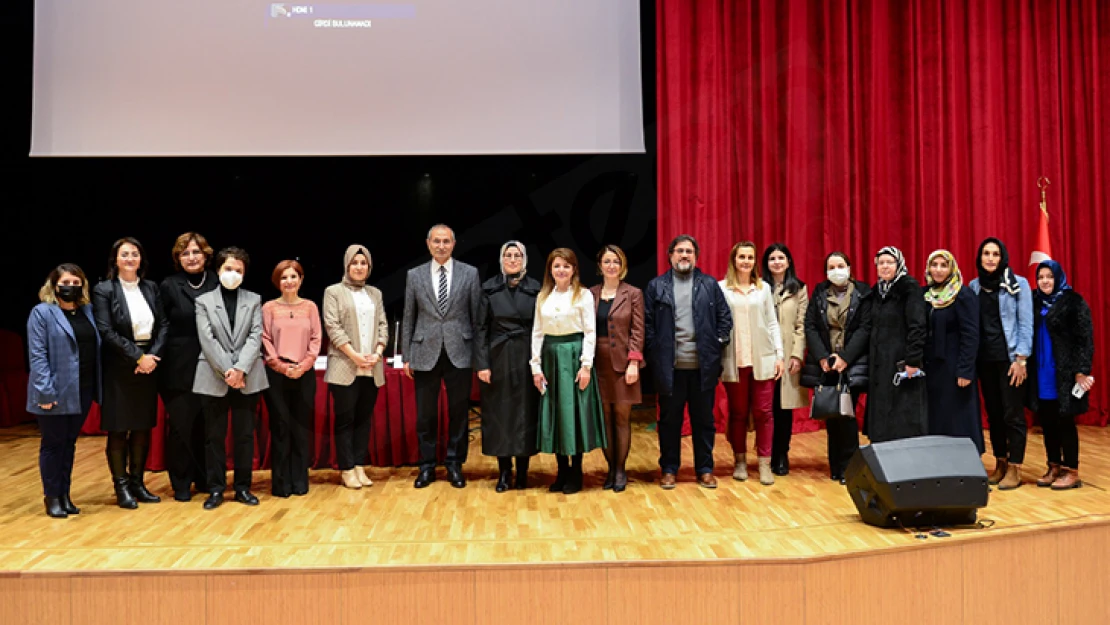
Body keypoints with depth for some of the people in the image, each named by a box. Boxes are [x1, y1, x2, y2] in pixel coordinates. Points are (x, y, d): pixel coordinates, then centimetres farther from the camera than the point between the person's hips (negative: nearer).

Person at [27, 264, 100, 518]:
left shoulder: (87, 311, 11)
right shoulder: (42, 312, -5)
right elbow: (37, 355, -11)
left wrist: (96, 386, 4)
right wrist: (45, 391, -18)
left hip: (82, 390, 5)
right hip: (57, 391, -5)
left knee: (69, 443, 13)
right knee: (53, 444, 5)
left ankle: (65, 494, 21)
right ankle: (51, 496, 17)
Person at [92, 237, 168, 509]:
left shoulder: (151, 288, 8)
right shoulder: (104, 290, -5)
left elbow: (163, 324, 4)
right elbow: (106, 332, -12)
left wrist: (153, 356, -10)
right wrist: (138, 356, -15)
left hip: (148, 365, 4)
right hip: (118, 368, -4)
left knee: (143, 427, 8)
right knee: (119, 429, 2)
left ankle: (137, 482, 19)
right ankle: (121, 487, 12)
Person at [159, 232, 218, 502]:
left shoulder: (217, 284, 4)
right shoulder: (169, 286, -1)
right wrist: (158, 358, -7)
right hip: (179, 368, -2)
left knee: (206, 425, 8)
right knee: (181, 425, 4)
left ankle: (204, 478, 23)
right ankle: (181, 483, 17)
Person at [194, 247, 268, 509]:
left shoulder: (254, 300, 9)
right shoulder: (204, 301, 6)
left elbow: (255, 337, -1)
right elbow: (207, 340, -4)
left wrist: (240, 369, -14)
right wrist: (226, 371, -14)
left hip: (247, 377, 1)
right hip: (214, 378, -1)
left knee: (245, 435, 6)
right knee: (214, 436, 4)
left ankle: (243, 487, 15)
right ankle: (216, 489, 13)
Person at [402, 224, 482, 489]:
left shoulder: (470, 273, 3)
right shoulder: (415, 275, 6)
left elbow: (477, 316, 3)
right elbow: (409, 318, 7)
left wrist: (479, 354, 0)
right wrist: (406, 356, 4)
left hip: (459, 353, -1)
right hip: (425, 353, 1)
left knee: (458, 412, 6)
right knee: (425, 414, 7)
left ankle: (454, 464, 21)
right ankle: (427, 465, 20)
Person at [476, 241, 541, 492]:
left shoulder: (535, 288, 2)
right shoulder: (489, 288, 2)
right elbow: (482, 327, 1)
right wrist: (482, 363, -7)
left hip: (526, 358, 0)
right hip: (498, 358, 0)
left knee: (525, 412, 4)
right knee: (499, 413, 4)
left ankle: (522, 471, 15)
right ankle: (504, 471, 13)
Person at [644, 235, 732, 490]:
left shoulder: (710, 285, 8)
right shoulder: (656, 286, 5)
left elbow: (725, 318, 9)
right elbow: (647, 323, 2)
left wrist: (717, 344, -1)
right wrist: (653, 354, -4)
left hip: (703, 365, 1)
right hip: (669, 366, -1)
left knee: (703, 420, 9)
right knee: (669, 420, 8)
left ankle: (705, 469, 21)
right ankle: (669, 469, 20)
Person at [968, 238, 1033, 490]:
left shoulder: (1018, 284, -2)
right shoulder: (973, 286, 8)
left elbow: (1025, 324, -5)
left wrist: (1021, 359, -12)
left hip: (1009, 358, -4)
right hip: (984, 359, 4)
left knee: (1013, 414, -2)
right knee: (993, 413, 9)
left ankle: (1014, 468, 6)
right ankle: (1000, 464, 19)